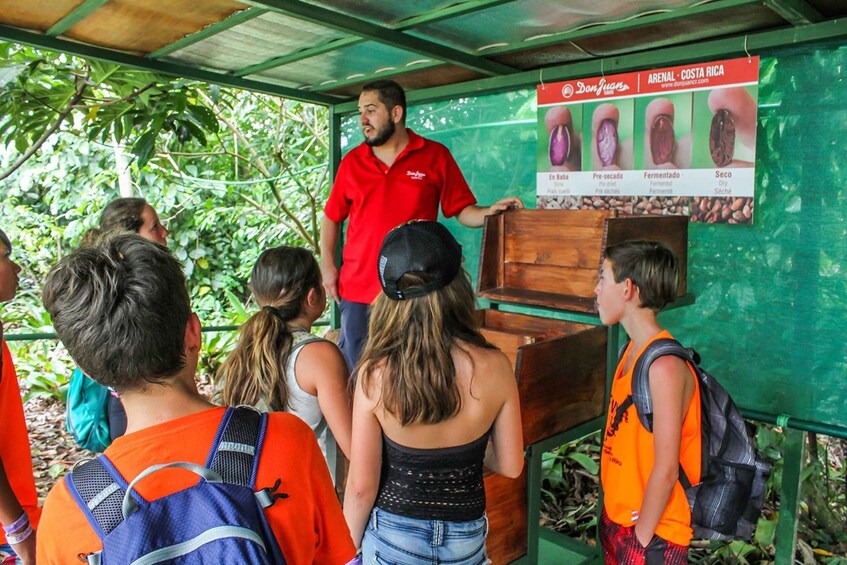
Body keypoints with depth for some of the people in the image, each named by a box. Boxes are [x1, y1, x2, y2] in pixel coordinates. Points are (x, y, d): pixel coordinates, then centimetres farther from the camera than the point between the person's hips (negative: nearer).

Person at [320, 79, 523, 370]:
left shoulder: (436, 156, 2)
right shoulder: (352, 161, 8)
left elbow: (463, 211, 3)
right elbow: (332, 218, 14)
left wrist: (490, 212, -17)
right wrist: (327, 265, 4)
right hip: (356, 289, 2)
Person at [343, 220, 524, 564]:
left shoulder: (375, 374, -22)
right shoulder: (494, 367, -19)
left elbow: (362, 486, -14)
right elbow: (510, 466, -7)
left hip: (392, 536, -2)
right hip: (466, 537, 2)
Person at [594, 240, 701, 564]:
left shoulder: (664, 365, -24)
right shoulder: (633, 350, 1)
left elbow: (665, 471, -21)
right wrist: (613, 520, 10)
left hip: (650, 535, -7)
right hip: (618, 519, 7)